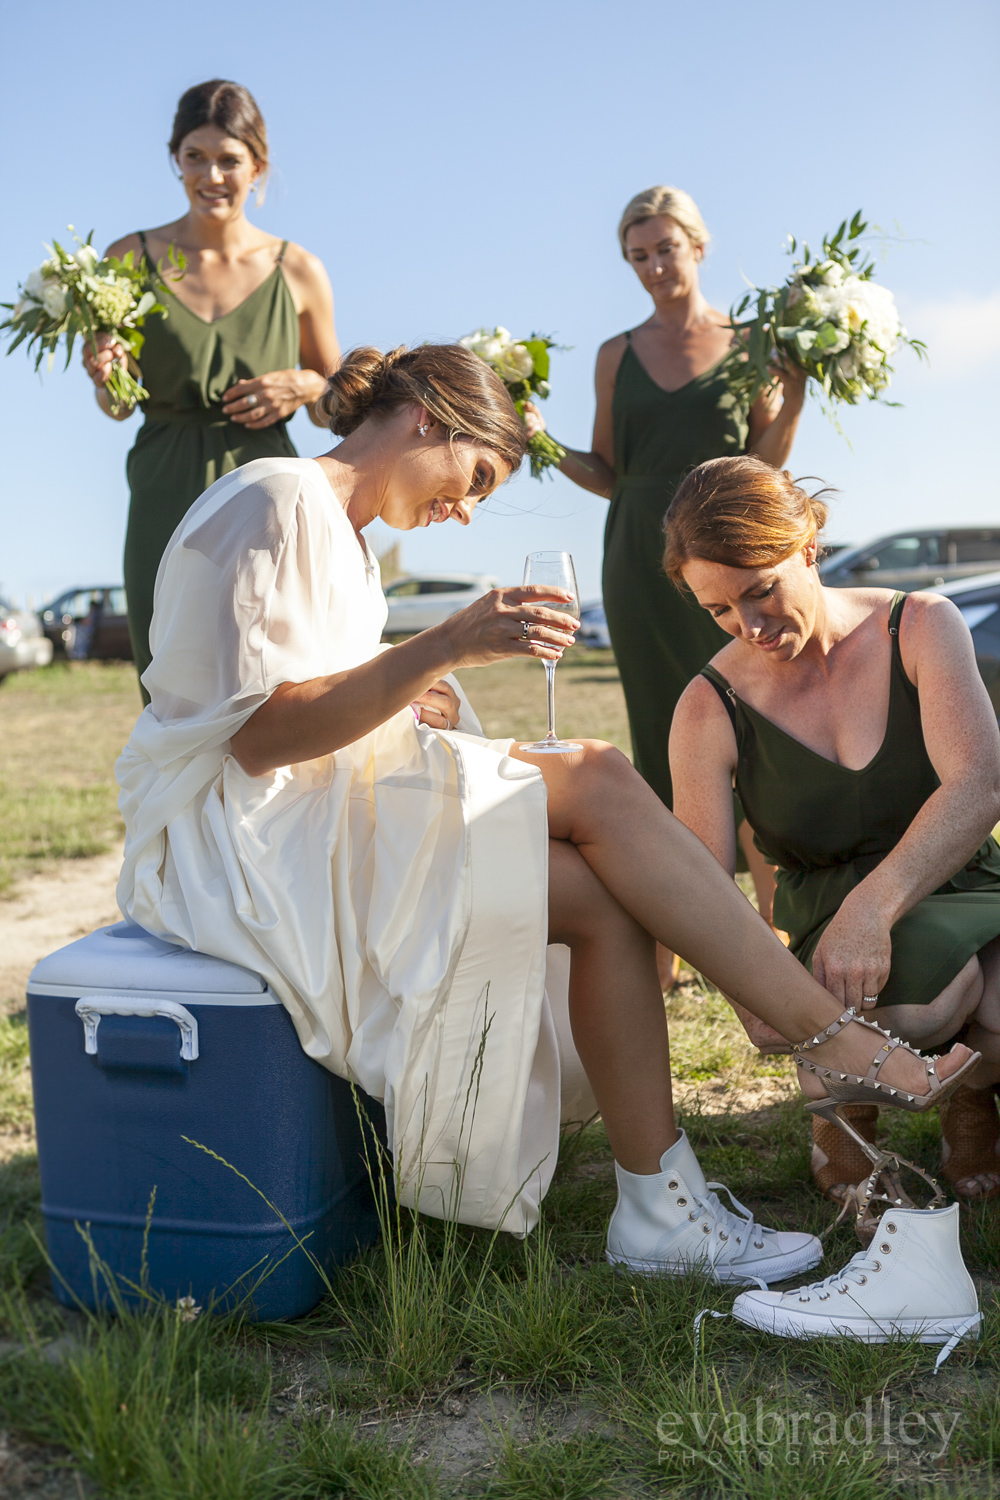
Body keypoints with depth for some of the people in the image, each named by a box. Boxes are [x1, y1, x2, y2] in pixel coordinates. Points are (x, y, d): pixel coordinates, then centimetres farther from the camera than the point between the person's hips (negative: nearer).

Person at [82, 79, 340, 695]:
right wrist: (106, 379, -9)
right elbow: (118, 407, 12)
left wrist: (305, 386, -5)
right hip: (167, 505, 1)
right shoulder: (132, 259, 5)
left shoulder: (299, 271, 5)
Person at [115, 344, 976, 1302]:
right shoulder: (274, 502, -11)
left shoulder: (341, 534, 21)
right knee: (597, 782, -23)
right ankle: (843, 1042, -16)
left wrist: (404, 702, -1)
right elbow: (256, 736, -21)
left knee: (601, 895, -14)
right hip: (241, 837, -9)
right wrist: (442, 650, -28)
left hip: (316, 820, 9)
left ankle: (661, 1205, -11)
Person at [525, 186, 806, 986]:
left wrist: (795, 394, -8)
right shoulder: (618, 355, 12)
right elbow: (610, 476, 13)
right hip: (643, 563, 2)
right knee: (661, 748, 3)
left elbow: (765, 466, 5)